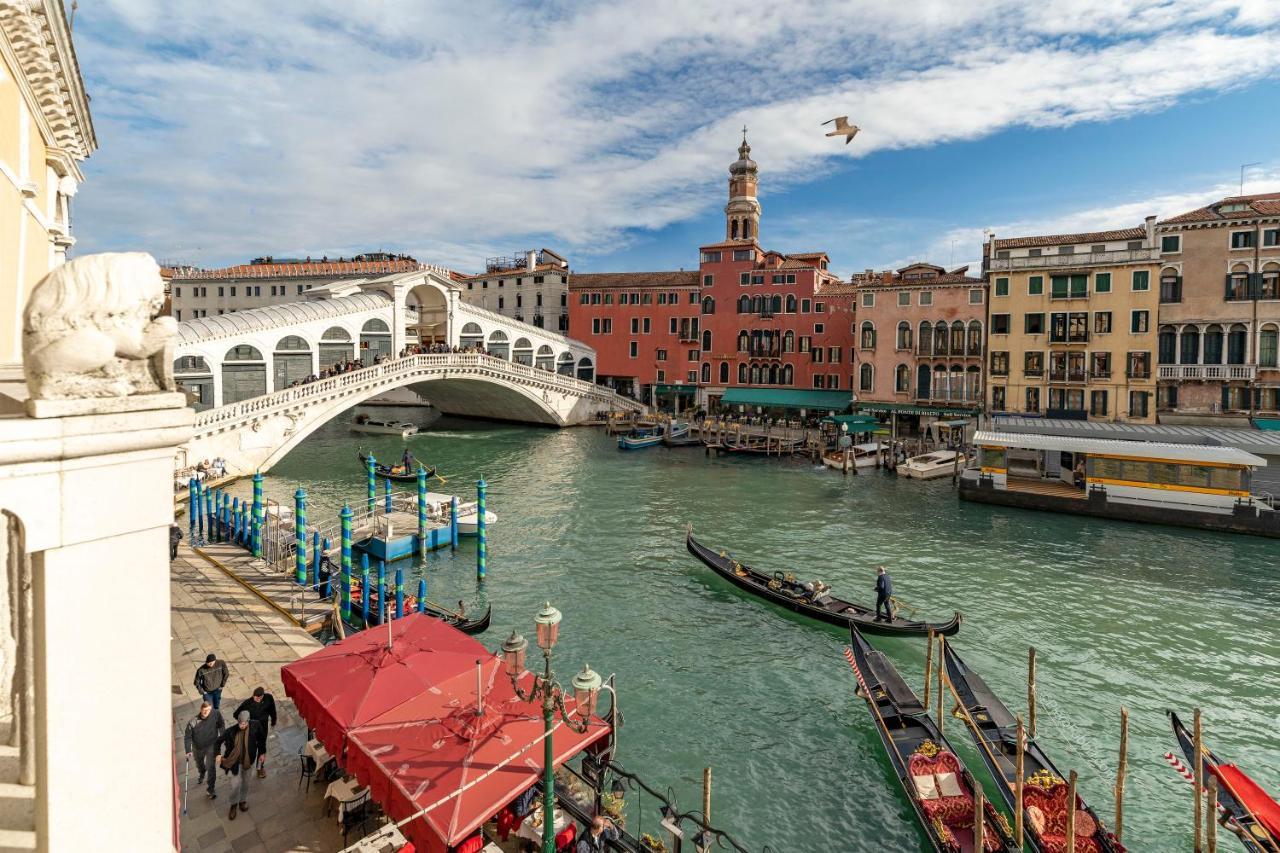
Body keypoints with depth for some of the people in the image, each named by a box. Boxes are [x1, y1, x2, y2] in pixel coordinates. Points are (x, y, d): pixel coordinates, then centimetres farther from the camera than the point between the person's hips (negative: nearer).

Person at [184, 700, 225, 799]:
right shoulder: (193, 722, -27)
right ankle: (202, 775, 61)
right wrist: (188, 751, -22)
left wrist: (223, 738, 0)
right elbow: (187, 737, -16)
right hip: (198, 747, 2)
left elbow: (221, 725, -7)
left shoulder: (216, 714, -24)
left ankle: (211, 789, 9)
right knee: (199, 764, 27)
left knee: (210, 766, -8)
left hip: (212, 745, -1)